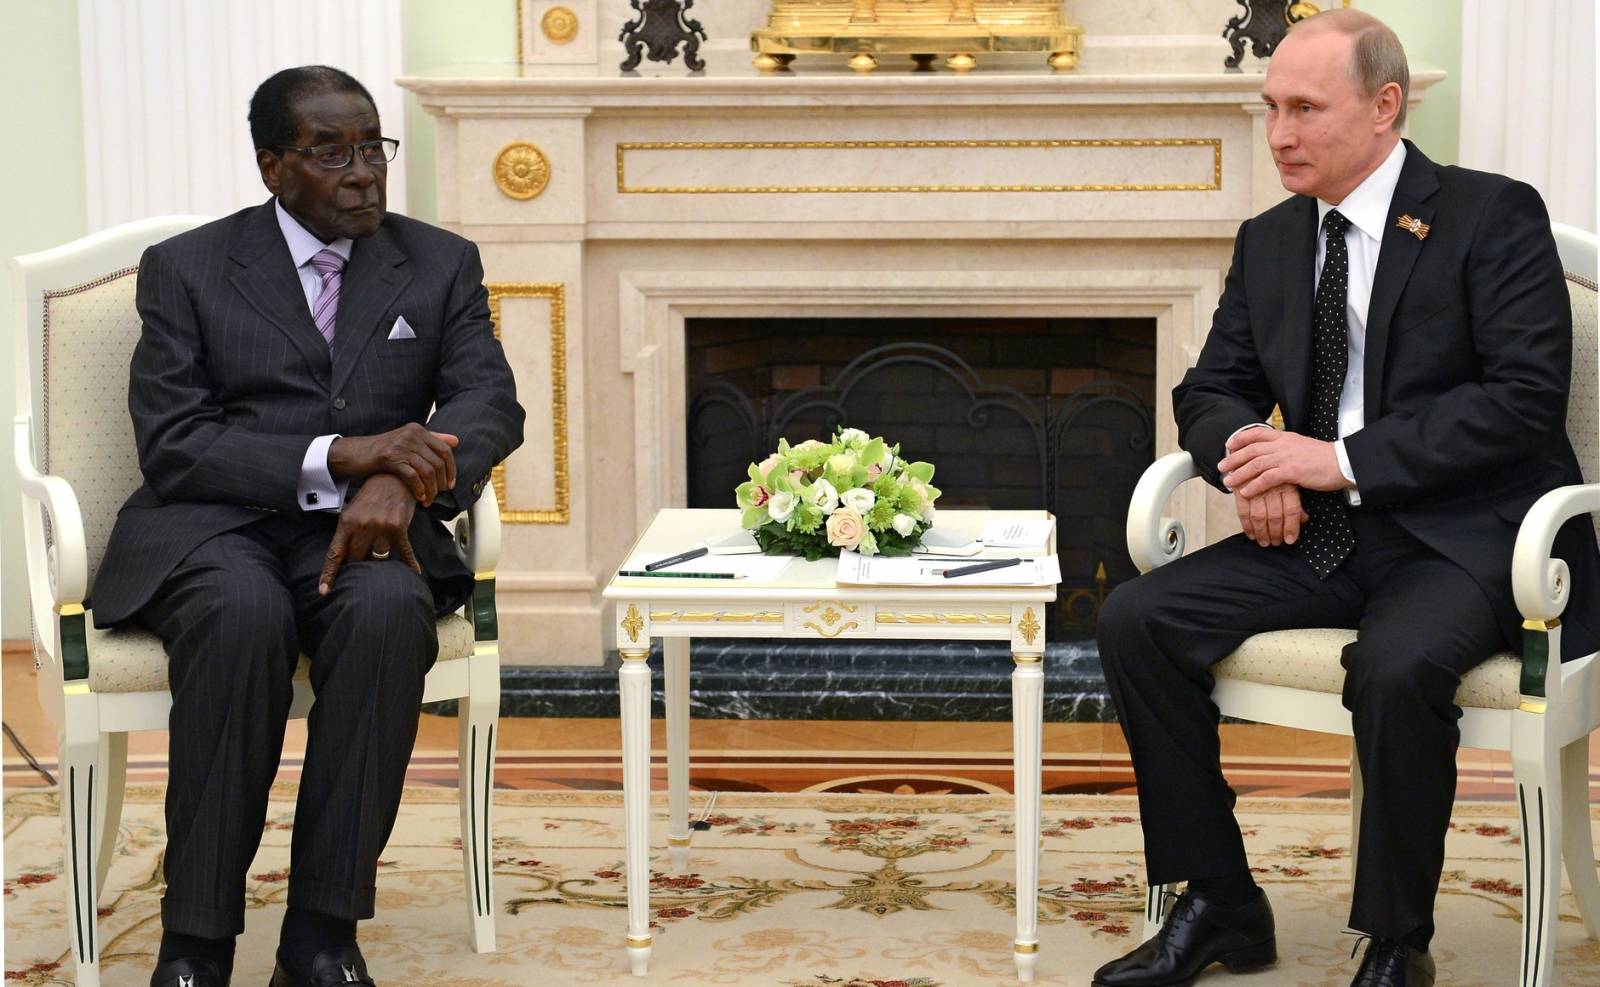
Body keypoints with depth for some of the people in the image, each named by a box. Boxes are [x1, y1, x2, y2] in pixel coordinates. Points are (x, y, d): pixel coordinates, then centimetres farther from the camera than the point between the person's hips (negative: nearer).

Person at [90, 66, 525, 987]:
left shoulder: (442, 264, 13)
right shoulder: (186, 268, 6)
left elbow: (492, 402, -1)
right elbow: (171, 443, -5)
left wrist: (398, 480, -23)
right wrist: (336, 456, -19)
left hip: (363, 531, 2)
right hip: (214, 528, -1)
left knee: (387, 610, -34)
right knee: (243, 616, -36)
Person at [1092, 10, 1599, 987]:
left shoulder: (1493, 218, -6)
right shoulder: (1269, 241, 12)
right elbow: (1211, 390, 17)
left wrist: (1344, 459, -21)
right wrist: (1244, 457, -9)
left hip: (1462, 536, -6)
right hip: (1319, 536, 6)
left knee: (1394, 667, -36)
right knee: (1137, 620, -13)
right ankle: (1220, 905, -1)